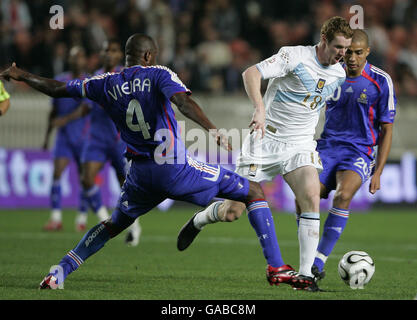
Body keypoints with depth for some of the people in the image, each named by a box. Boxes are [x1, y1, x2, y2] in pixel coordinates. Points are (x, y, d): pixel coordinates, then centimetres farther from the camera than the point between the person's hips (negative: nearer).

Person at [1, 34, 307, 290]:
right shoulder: (158, 74, -6)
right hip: (176, 169, -5)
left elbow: (58, 88, 16)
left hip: (141, 173, 5)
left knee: (115, 224, 29)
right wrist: (212, 129, -35)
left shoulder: (107, 84, 7)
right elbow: (184, 101, -26)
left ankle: (59, 273, 16)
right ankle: (277, 268, -1)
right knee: (254, 191, 6)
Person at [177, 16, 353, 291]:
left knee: (311, 199, -22)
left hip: (300, 145, 4)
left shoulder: (339, 75, 5)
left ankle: (306, 273, -17)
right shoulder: (295, 56, -15)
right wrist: (260, 108, -39)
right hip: (266, 138, -4)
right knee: (232, 212, -1)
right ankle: (198, 221, 34)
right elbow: (251, 73, -25)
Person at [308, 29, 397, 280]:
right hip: (327, 147, 3)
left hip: (360, 151, -3)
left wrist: (378, 172, -4)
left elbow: (386, 130, 1)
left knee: (343, 195, -31)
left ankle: (319, 260, -27)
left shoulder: (381, 81, -3)